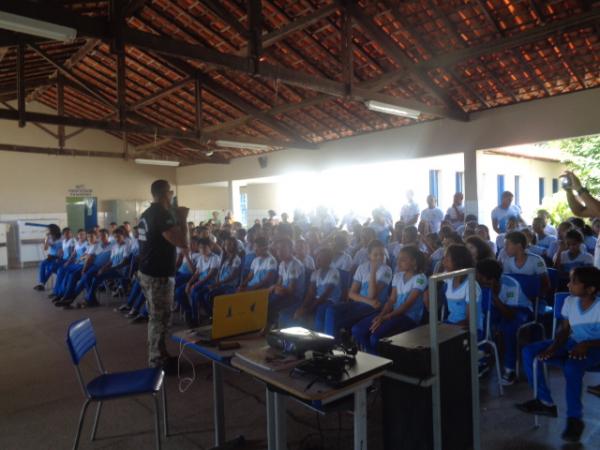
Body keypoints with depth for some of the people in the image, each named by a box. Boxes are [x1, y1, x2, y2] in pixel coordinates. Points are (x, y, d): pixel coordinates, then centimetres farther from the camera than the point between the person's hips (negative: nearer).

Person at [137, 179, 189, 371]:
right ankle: (158, 362, 12)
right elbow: (183, 243, -24)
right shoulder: (162, 214, -19)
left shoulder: (147, 213, 13)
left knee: (156, 317, 19)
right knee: (159, 319, 1)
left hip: (147, 272, 10)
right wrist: (183, 218, -10)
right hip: (158, 275, -10)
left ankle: (158, 356, 31)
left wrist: (176, 217, 13)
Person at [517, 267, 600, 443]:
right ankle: (545, 402, 1)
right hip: (573, 343, 7)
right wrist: (554, 346, -15)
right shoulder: (570, 301, -1)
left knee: (571, 366, -38)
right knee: (529, 352, -10)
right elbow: (564, 330, 3)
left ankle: (574, 419, -17)